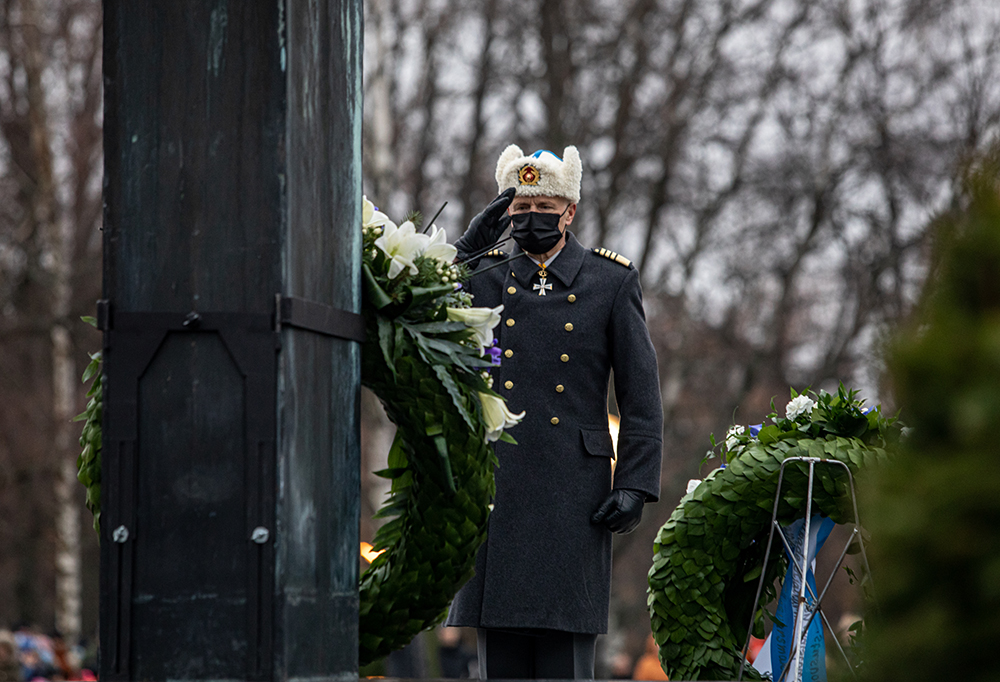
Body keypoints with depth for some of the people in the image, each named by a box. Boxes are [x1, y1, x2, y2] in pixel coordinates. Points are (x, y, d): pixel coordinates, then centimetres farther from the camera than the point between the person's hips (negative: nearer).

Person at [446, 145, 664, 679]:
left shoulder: (612, 282, 6)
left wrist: (634, 484, -5)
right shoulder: (482, 279, 11)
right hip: (496, 489, 2)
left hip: (574, 492, -2)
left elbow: (641, 396, 5)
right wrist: (468, 249, -5)